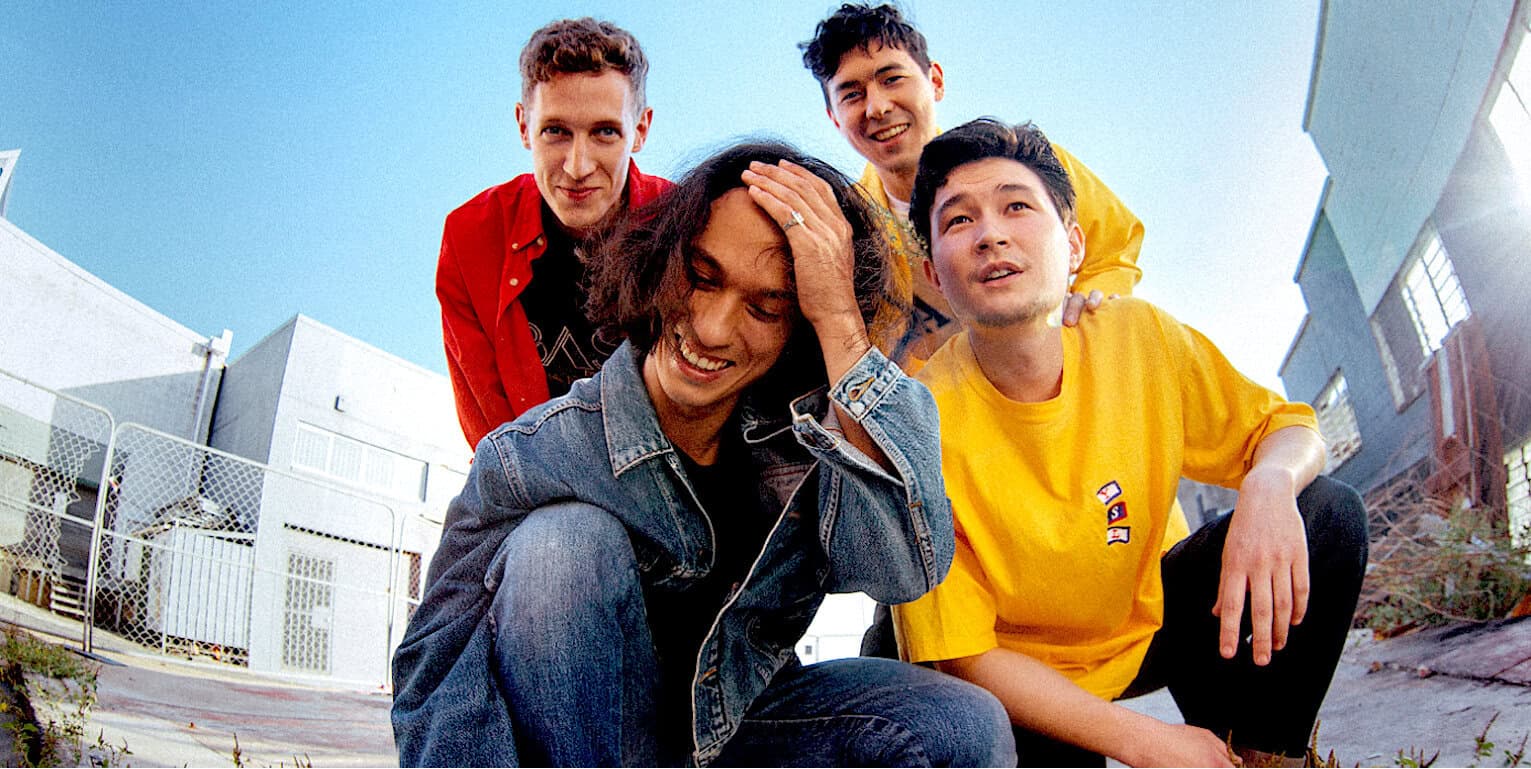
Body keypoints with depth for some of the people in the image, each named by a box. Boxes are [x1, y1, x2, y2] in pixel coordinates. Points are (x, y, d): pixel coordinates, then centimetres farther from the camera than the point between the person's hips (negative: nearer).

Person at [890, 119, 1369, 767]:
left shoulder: (1143, 341, -16)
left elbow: (1288, 427, -1)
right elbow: (965, 656, -20)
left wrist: (1270, 483, -27)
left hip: (1151, 617, 3)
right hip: (1020, 683, -2)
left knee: (1328, 512, -13)